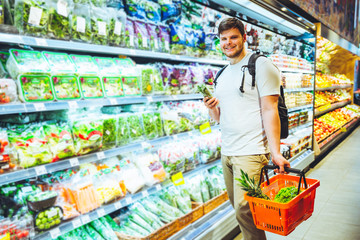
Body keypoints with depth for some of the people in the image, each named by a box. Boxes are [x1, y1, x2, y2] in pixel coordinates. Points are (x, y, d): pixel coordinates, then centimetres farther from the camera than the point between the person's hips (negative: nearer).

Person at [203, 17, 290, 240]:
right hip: (226, 152, 8)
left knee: (244, 211, -8)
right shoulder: (222, 75, 17)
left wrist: (275, 152, -20)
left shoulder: (260, 65, -5)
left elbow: (270, 110, -12)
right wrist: (212, 108, -3)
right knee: (238, 207, 15)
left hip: (251, 152, -7)